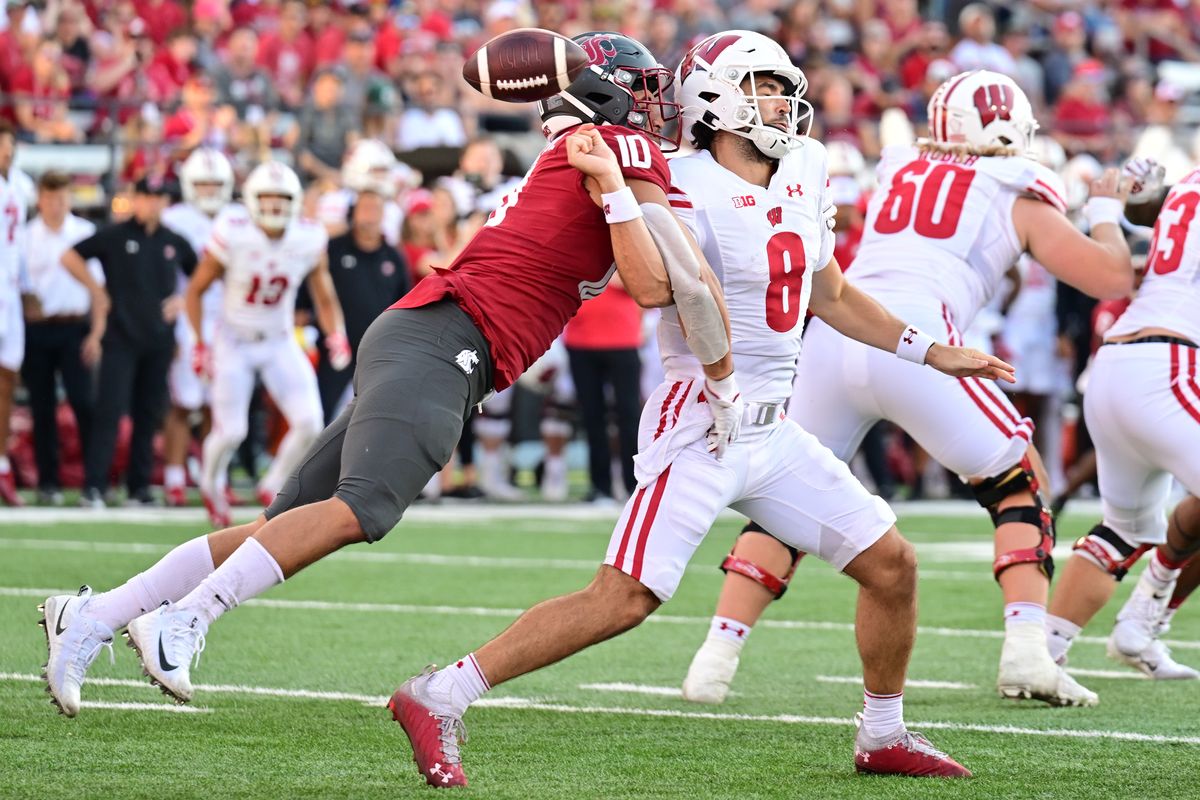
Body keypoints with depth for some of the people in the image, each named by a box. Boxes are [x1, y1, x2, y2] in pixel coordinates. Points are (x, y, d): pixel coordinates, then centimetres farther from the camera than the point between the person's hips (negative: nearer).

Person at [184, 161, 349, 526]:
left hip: (280, 343, 3)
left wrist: (336, 335, -13)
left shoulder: (309, 241, -10)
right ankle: (211, 485, 30)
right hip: (234, 342, -3)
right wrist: (199, 344, -12)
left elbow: (324, 298, 5)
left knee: (309, 422, -12)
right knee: (231, 432, -5)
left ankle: (274, 487, 14)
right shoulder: (232, 236, -19)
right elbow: (195, 291, -7)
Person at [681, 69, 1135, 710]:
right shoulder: (1018, 198, 16)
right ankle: (1026, 649, -2)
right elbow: (1112, 278, 15)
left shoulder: (897, 172, 27)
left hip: (833, 330, 4)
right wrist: (1105, 211, 34)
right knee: (1019, 488, 14)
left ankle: (715, 661, 3)